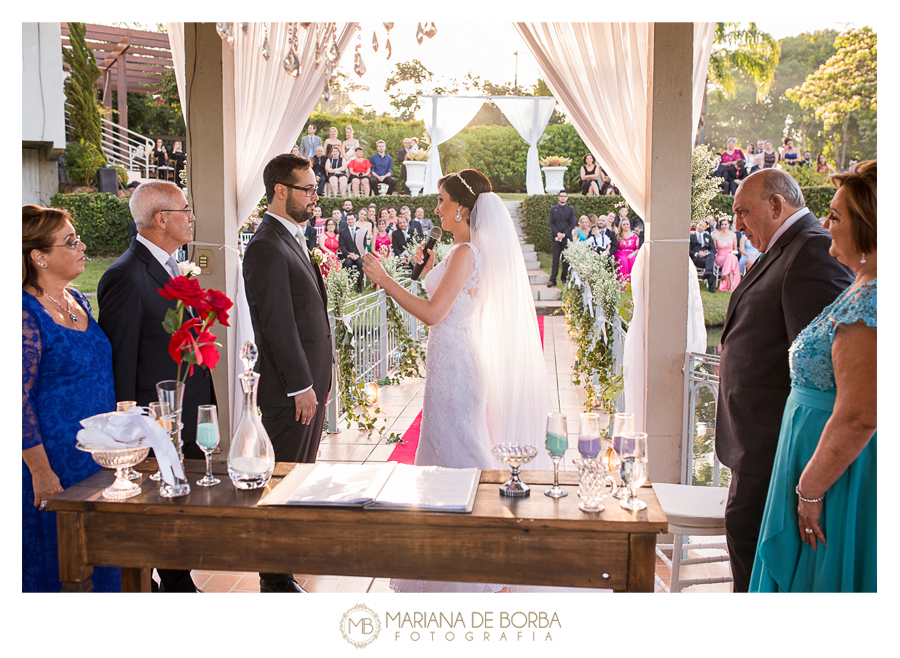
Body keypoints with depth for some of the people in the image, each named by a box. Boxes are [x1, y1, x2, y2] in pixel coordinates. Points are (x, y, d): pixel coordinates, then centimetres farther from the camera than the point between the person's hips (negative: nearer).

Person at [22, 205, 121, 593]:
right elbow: (19, 401, -19)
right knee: (56, 564, 7)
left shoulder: (77, 301, 8)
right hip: (54, 461, -8)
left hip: (98, 458, 8)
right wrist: (41, 471, -19)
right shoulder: (26, 313, -18)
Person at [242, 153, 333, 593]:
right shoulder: (267, 247, -16)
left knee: (301, 474, 19)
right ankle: (277, 580, 11)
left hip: (310, 382, 10)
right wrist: (301, 386, -18)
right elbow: (277, 322, -20)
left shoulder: (292, 240, 16)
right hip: (290, 390, -10)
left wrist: (319, 377, 17)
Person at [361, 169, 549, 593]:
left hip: (454, 363, -10)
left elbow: (432, 313, -22)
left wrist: (384, 280, -18)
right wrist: (429, 270, 15)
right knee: (450, 451, 18)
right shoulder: (471, 250, 13)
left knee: (454, 454, -2)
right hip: (453, 361, 10)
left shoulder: (466, 252, -17)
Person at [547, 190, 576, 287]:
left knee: (566, 259, 2)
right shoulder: (553, 209, 12)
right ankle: (553, 280, -5)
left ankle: (564, 278, 12)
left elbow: (572, 224, 3)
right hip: (555, 237, 0)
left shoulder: (570, 209, 10)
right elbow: (551, 223, 5)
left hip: (566, 237, 0)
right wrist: (557, 233, -10)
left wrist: (564, 234, -9)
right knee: (555, 259, -4)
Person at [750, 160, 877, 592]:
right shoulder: (863, 290, 9)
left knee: (822, 581, 3)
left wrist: (810, 489, -18)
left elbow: (858, 418, -27)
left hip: (844, 471, -10)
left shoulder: (865, 301, -23)